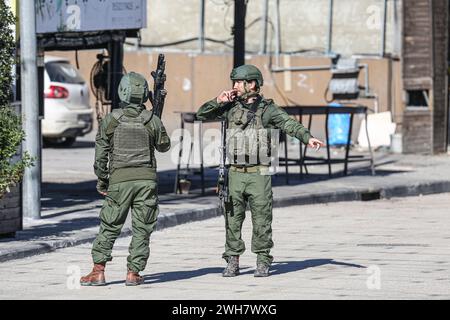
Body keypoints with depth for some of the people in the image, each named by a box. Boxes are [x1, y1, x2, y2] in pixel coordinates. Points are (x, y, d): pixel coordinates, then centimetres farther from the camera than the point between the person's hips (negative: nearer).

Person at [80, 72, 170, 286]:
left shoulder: (111, 120, -2)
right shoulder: (152, 120, -1)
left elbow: (100, 153, 0)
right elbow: (164, 146, 15)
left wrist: (101, 180, 11)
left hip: (120, 180, 0)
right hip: (146, 179, 0)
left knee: (110, 226, 7)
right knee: (142, 229, 7)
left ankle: (98, 272, 3)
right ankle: (133, 273, 4)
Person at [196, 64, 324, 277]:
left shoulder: (267, 109, -3)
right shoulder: (230, 108, 10)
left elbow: (290, 124, -17)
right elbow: (201, 115, 15)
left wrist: (308, 138, -34)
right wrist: (218, 101, -2)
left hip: (259, 174, -4)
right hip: (235, 174, 4)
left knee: (261, 220, 0)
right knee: (232, 220, 4)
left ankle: (263, 262, 8)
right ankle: (232, 263, 11)